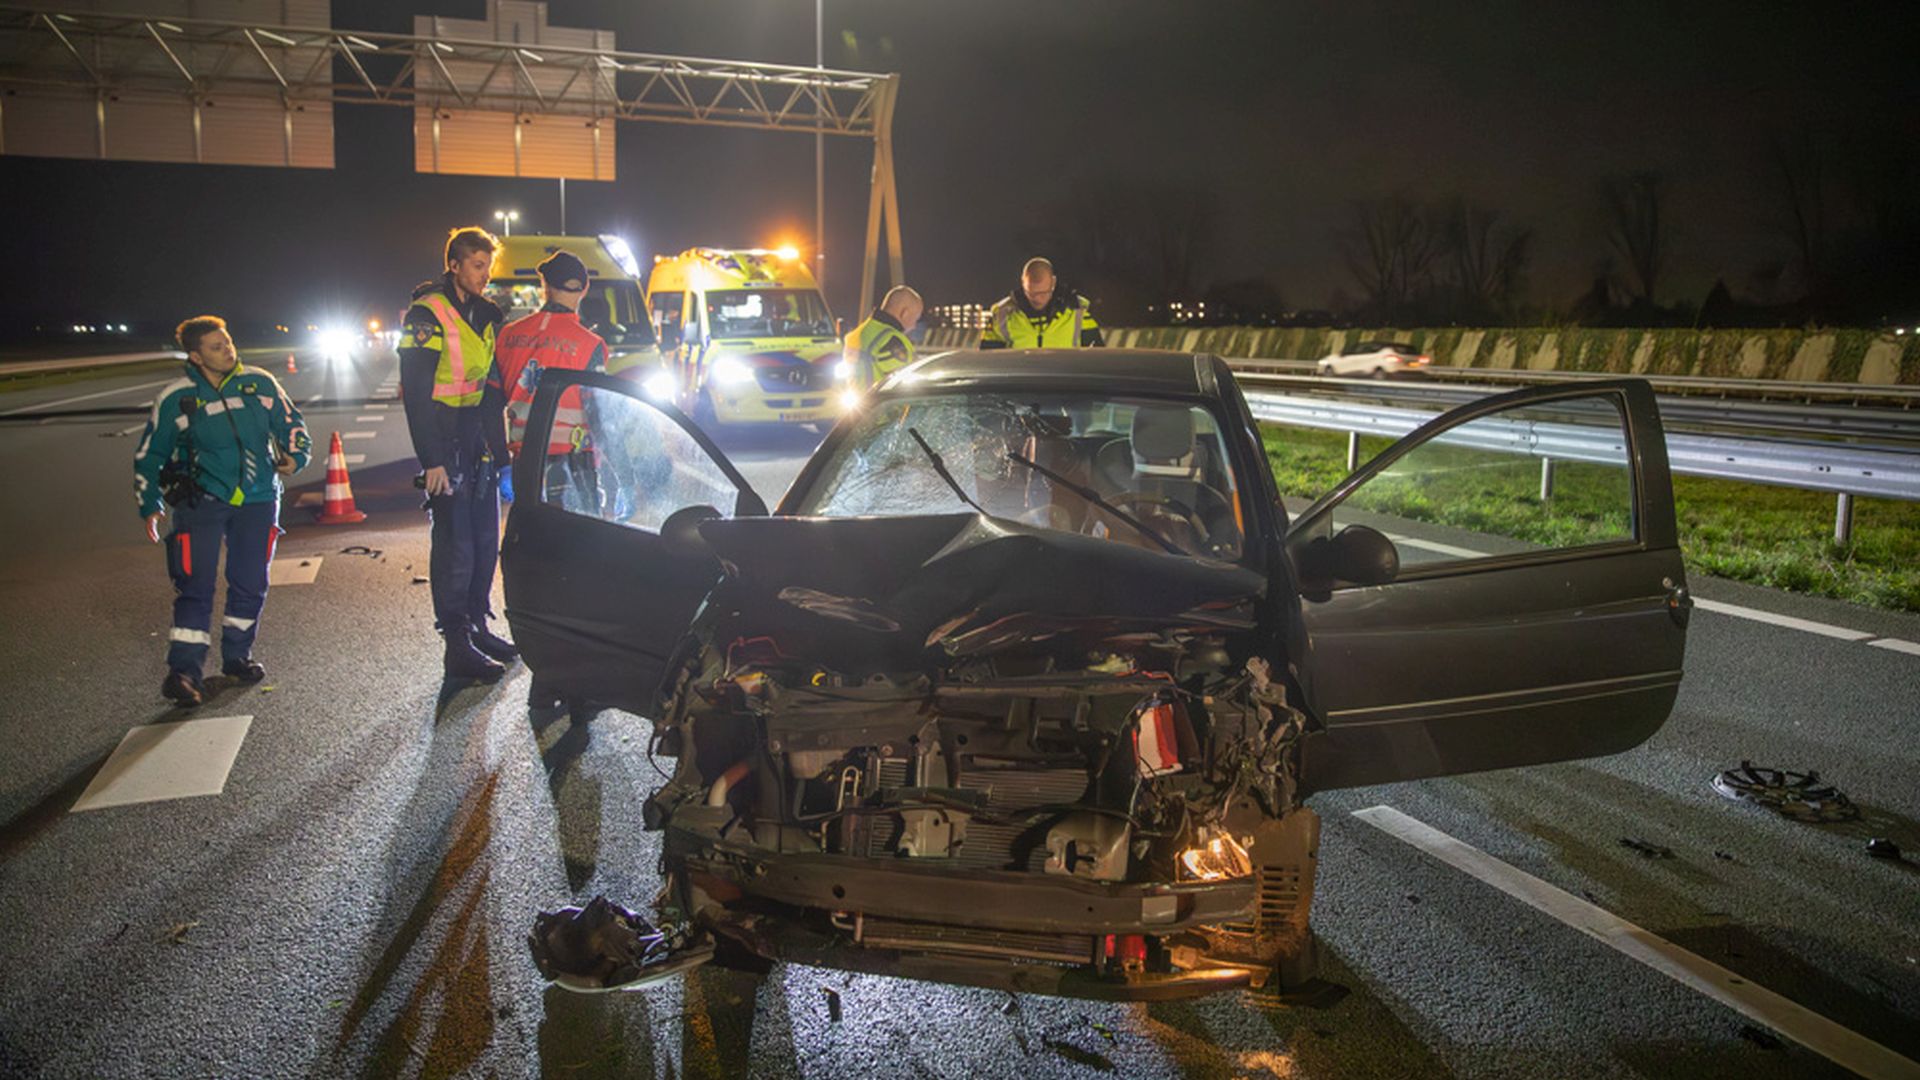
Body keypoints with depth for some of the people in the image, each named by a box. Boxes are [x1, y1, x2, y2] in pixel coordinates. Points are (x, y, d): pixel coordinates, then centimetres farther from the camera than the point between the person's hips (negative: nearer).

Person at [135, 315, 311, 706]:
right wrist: (150, 505, 2)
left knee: (250, 584, 8)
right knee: (194, 585, -10)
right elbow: (149, 454, 7)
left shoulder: (259, 383, 2)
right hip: (202, 498, -2)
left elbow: (291, 422, 14)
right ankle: (183, 670, -6)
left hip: (258, 499, 3)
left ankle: (237, 656, 25)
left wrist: (295, 455, -6)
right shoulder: (176, 398, -3)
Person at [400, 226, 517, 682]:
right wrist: (431, 460, -19)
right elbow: (416, 392, -15)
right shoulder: (428, 314, -11)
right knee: (455, 545, -6)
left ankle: (478, 627, 26)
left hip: (481, 442, 8)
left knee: (485, 539, 13)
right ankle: (458, 648, 1)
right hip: (445, 442, -8)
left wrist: (499, 445, 14)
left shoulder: (488, 315, 12)